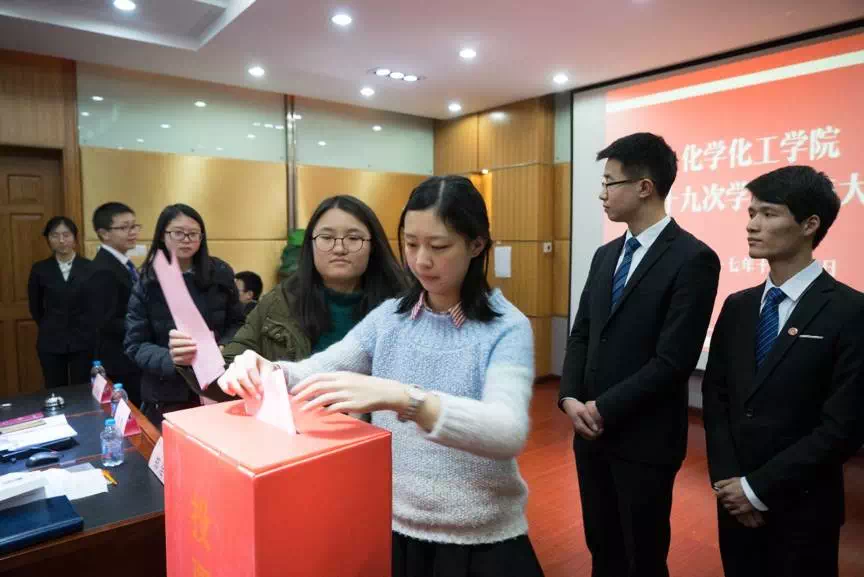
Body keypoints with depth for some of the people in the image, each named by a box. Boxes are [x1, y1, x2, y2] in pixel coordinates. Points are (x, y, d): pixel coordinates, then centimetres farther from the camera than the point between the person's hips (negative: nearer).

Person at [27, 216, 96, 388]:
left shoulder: (89, 267, -3)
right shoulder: (40, 269, 1)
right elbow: (35, 308, 13)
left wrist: (87, 328, 4)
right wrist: (50, 328, 15)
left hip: (84, 341, -1)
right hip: (51, 343, 2)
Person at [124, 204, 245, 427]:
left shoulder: (221, 273, -1)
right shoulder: (147, 283, -3)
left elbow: (237, 324, 5)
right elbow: (135, 344, -5)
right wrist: (172, 360, -23)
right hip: (168, 395, 0)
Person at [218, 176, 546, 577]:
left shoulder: (507, 328, -14)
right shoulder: (389, 316, 0)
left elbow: (510, 433, -28)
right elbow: (313, 372, -4)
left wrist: (402, 398, -41)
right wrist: (262, 372, -25)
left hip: (480, 543, -3)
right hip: (391, 528, 4)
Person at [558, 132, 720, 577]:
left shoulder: (693, 259, -14)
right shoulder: (605, 255, 8)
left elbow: (673, 360, -20)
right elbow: (581, 334, 9)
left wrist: (604, 408, -14)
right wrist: (570, 398, -6)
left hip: (644, 438, -6)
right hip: (591, 430, 6)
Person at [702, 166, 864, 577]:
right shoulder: (737, 307, 4)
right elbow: (715, 396, 5)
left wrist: (758, 487, -14)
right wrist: (726, 479, -6)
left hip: (802, 508, -4)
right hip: (736, 499, 5)